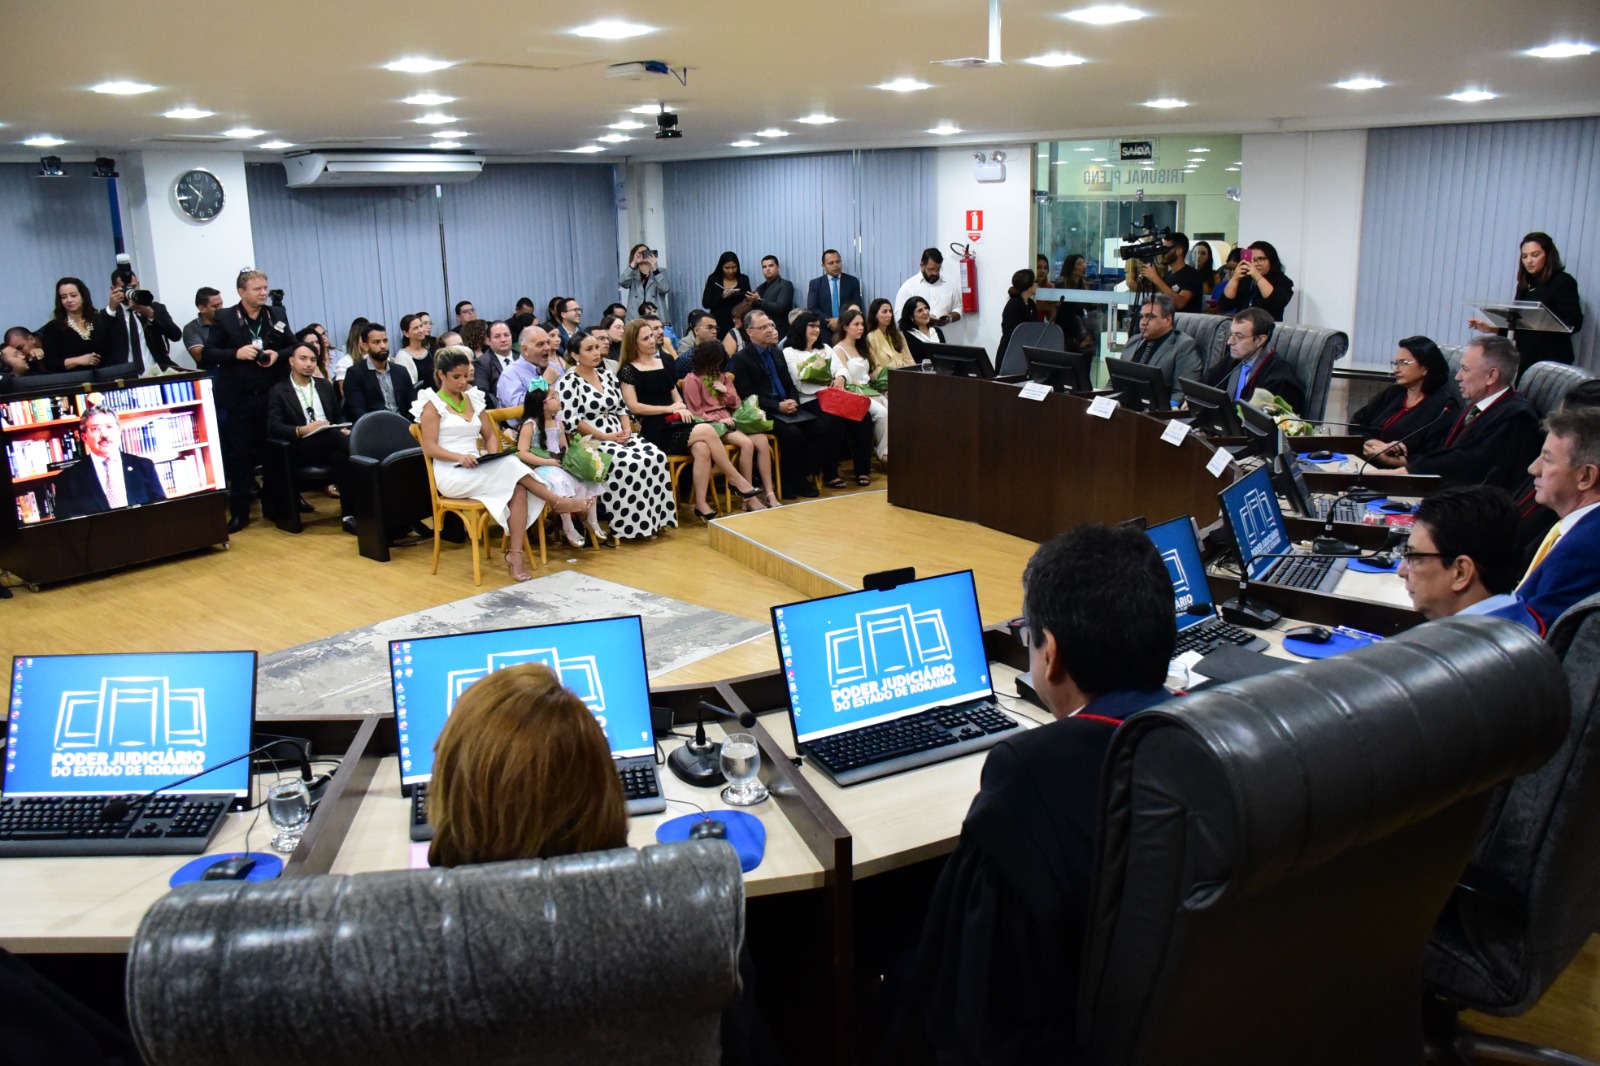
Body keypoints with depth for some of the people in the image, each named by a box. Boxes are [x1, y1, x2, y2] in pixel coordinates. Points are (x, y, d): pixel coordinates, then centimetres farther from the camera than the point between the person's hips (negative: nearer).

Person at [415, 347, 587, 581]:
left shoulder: (473, 399, 17)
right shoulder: (432, 404, 0)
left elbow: (490, 436, 18)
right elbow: (429, 448, -8)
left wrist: (493, 458, -4)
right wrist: (459, 457, -24)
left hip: (478, 472, 5)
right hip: (451, 475, -5)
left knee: (518, 489, -26)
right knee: (509, 466, -28)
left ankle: (515, 554, -31)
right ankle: (557, 502, -16)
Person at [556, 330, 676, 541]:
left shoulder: (606, 374, 16)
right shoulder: (569, 381, -6)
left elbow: (621, 407, 18)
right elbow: (572, 421, -14)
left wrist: (627, 429, -3)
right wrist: (605, 436, -17)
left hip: (619, 436, 7)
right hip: (591, 442, -7)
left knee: (656, 456, -19)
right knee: (629, 464, -32)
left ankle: (653, 519, -14)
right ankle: (629, 525, -21)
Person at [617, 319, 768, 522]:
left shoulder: (663, 363, 20)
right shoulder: (629, 370, 2)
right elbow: (633, 407, -7)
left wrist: (681, 408, 0)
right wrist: (669, 408, -8)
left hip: (675, 424, 5)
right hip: (655, 431, -5)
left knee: (702, 448, -29)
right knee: (707, 430, -26)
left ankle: (701, 504, -27)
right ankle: (739, 482, -15)